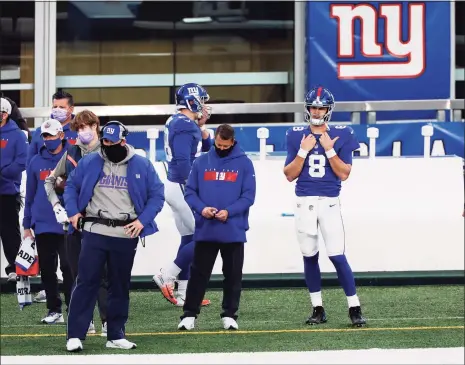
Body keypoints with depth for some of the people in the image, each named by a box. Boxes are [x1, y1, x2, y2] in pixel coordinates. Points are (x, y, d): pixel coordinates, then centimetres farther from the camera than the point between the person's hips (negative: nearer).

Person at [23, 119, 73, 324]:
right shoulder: (36, 162, 8)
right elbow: (30, 195, 12)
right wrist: (27, 225, 10)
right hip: (42, 225, 4)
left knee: (69, 268, -6)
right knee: (47, 269, 7)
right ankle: (54, 310, 15)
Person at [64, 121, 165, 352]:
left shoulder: (141, 166, 0)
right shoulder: (89, 162, 2)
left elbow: (157, 195, 3)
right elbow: (71, 185, 12)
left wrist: (143, 220, -8)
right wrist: (72, 212, -2)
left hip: (126, 236, 1)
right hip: (94, 232, -1)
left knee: (120, 286, 9)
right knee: (86, 282, -6)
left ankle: (115, 336, 18)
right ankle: (75, 335, -6)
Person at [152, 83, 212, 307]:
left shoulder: (178, 122, 13)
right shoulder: (185, 127, -18)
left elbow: (205, 151, 21)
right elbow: (183, 164, -24)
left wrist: (202, 127, 6)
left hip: (177, 187, 10)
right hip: (183, 188, -10)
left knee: (189, 239, 14)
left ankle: (183, 293, 17)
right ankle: (167, 276, -2)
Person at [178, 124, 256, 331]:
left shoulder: (244, 163, -1)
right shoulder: (201, 162, 3)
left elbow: (248, 195, -5)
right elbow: (190, 192, 3)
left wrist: (229, 212, -19)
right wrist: (201, 208, -16)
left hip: (233, 231, -1)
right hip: (205, 230, 1)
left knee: (233, 275, 8)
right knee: (199, 273, 4)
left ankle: (229, 315, 18)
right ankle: (189, 314, 9)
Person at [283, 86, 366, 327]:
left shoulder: (341, 135, 1)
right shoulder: (296, 136, 7)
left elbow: (344, 174, -4)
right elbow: (289, 175, 3)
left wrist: (329, 150, -12)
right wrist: (303, 151, -8)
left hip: (329, 203, -2)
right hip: (305, 203, 2)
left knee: (337, 255, -9)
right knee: (309, 256, 6)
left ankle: (354, 308, -1)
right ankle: (317, 309, 16)